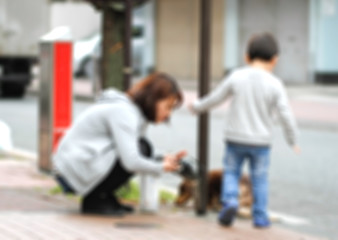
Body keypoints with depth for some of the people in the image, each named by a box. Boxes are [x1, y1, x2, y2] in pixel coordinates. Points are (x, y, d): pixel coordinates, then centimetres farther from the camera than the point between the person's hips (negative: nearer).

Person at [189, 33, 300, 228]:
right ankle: (260, 217, 10)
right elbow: (286, 115, -8)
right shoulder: (275, 84, -9)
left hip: (235, 138, 1)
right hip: (261, 141, -1)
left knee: (231, 172, 13)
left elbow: (215, 98, 4)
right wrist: (293, 140, 5)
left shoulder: (236, 77, -5)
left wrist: (197, 107, 23)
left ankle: (230, 201, -9)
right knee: (260, 179, 9)